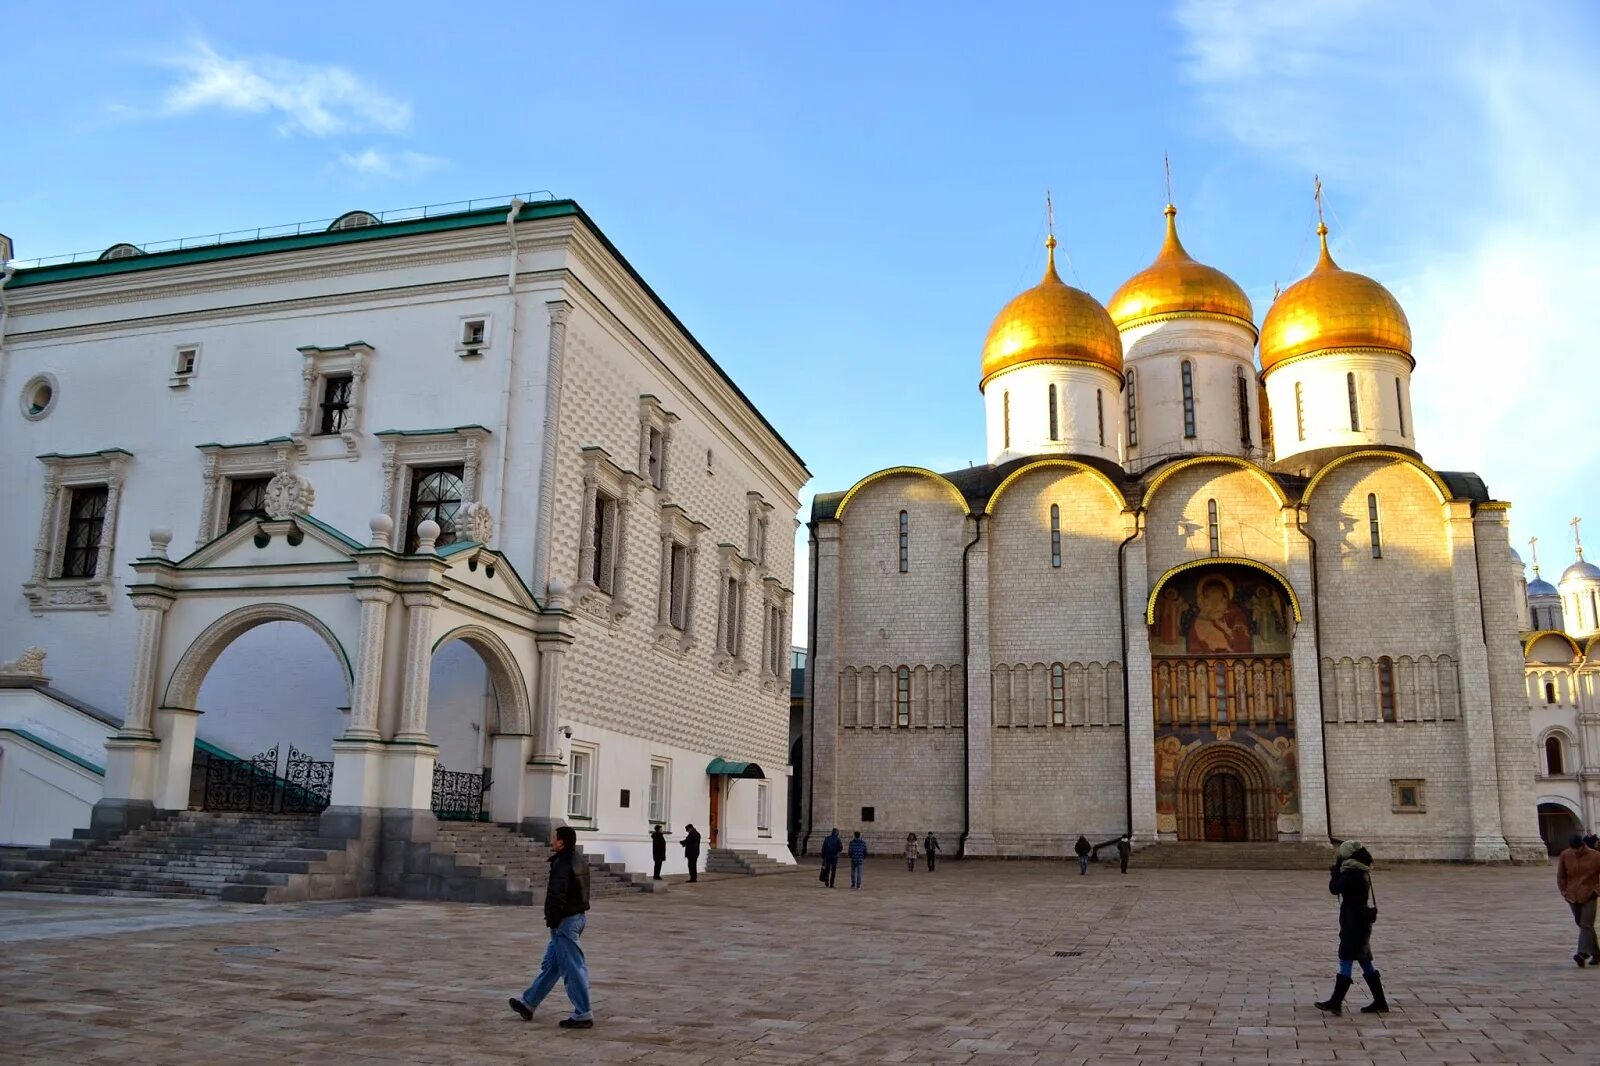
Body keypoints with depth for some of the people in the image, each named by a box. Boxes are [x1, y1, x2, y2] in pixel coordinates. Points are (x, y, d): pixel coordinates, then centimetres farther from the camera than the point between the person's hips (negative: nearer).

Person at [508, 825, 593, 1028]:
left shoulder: (563, 863, -19)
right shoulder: (579, 861, 11)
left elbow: (557, 895, -23)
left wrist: (551, 919, -15)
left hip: (565, 921, -10)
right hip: (577, 916, 10)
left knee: (573, 968, -4)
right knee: (550, 964, 19)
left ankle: (583, 1015, 0)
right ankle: (528, 1003, 31)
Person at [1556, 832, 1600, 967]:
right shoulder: (1565, 856, 0)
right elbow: (1560, 876, 9)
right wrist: (1564, 892, 1)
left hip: (1589, 896, -4)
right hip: (1572, 897, 4)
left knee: (1586, 925, -14)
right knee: (1582, 925, 10)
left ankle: (1583, 954, -23)